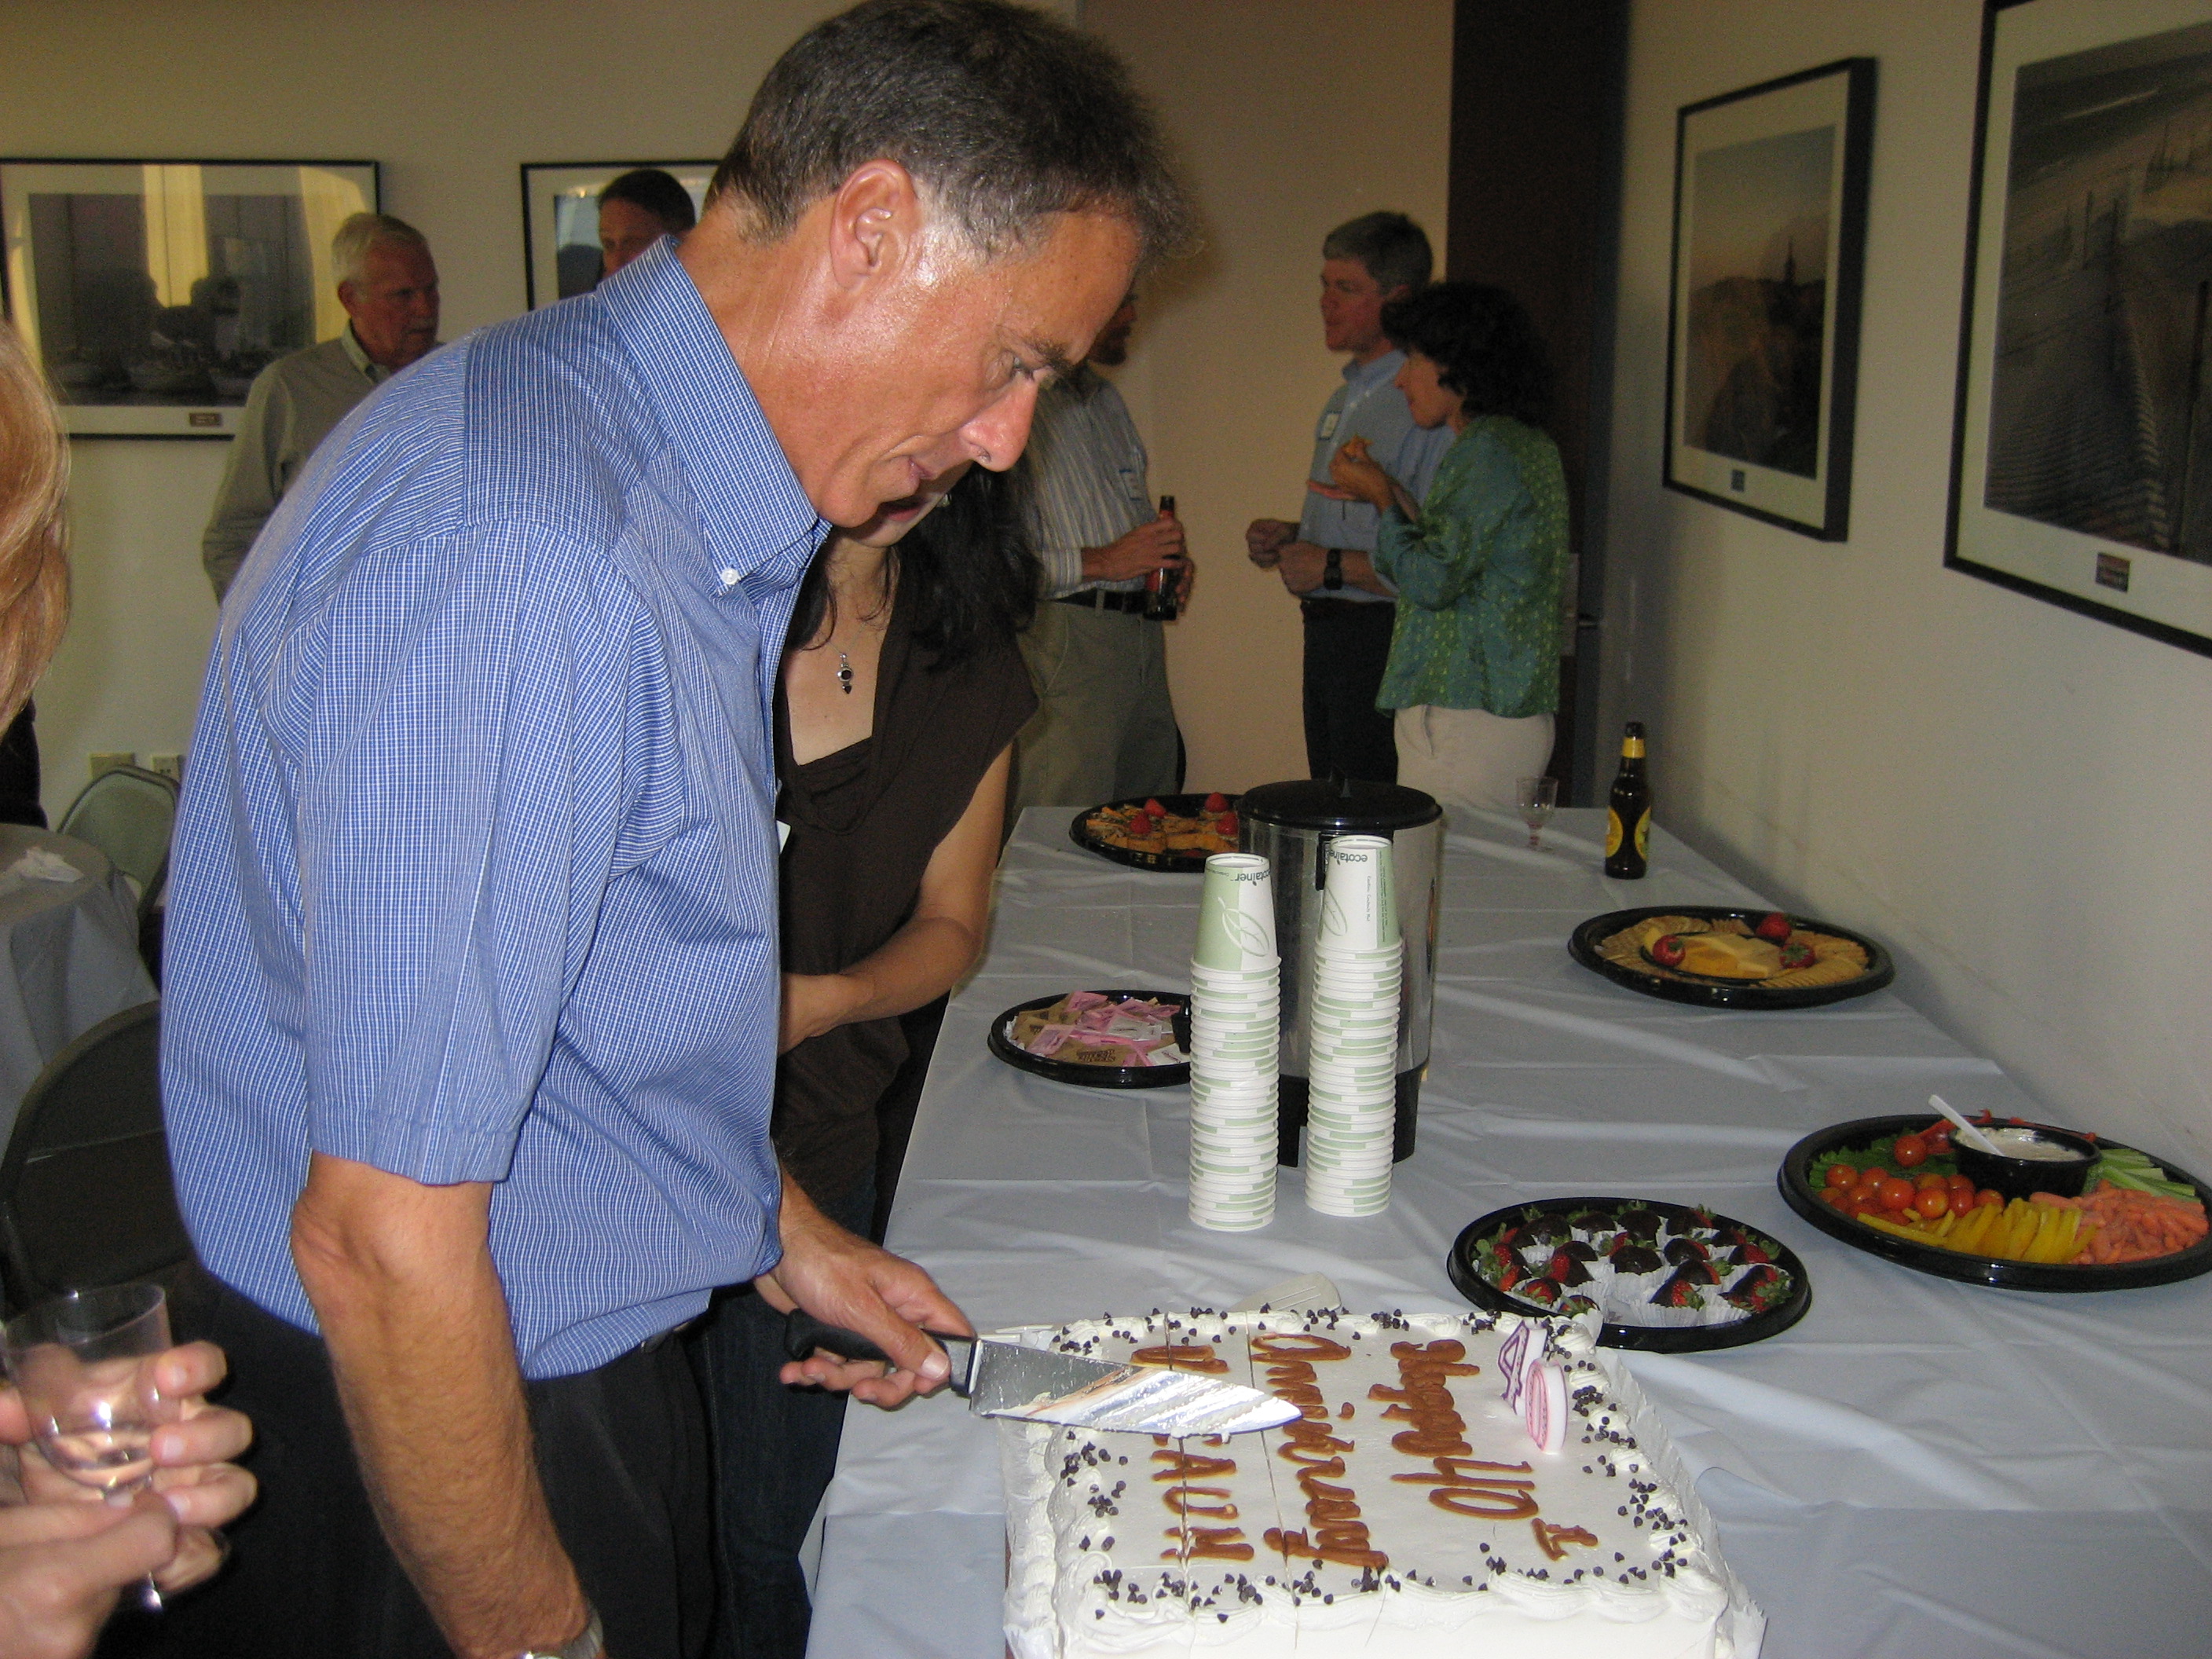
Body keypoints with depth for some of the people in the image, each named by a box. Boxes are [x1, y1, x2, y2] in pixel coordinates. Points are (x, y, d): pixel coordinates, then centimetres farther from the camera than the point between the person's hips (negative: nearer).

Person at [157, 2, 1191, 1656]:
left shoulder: (679, 497, 4)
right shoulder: (522, 558, -30)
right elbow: (385, 1241, -28)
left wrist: (775, 1225, 14)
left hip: (590, 1368, 9)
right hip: (416, 1462, -9)